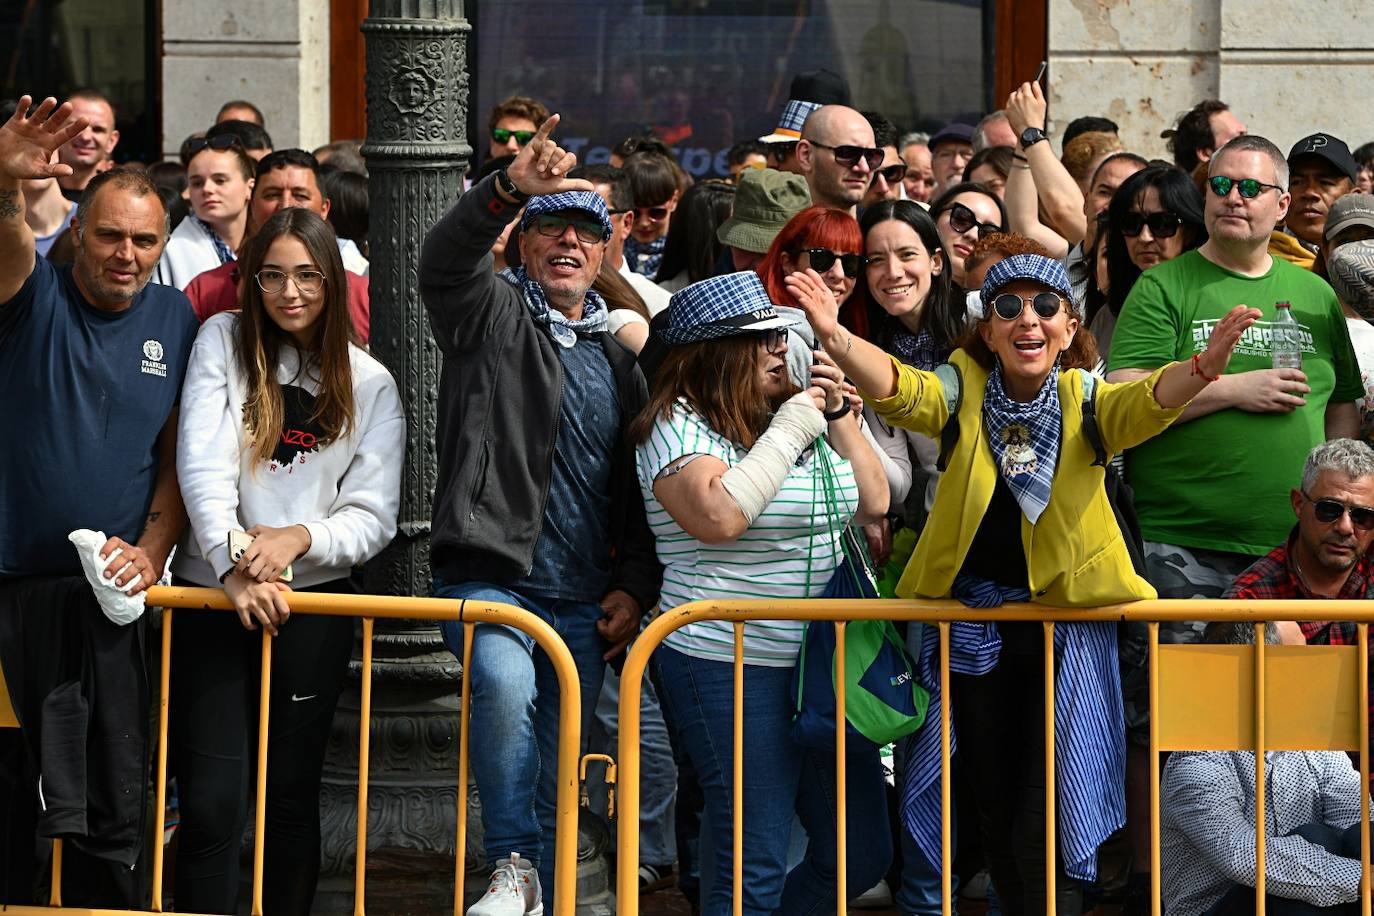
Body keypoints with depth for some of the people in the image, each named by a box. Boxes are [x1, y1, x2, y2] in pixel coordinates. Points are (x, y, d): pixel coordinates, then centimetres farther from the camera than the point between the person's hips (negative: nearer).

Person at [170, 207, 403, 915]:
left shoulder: (369, 385, 7)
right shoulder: (224, 341, 4)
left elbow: (374, 516, 2)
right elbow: (202, 465, -7)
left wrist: (301, 537, -18)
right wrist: (232, 566, -20)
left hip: (312, 600, 1)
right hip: (212, 593, -1)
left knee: (292, 795, 5)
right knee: (209, 803, -8)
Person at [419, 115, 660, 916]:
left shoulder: (619, 363, 19)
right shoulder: (492, 316, 5)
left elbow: (640, 490, 20)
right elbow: (447, 257, -17)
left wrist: (635, 586, 6)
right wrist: (510, 189, -36)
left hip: (581, 602, 5)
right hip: (489, 577, -4)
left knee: (556, 788, 5)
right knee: (505, 681, -34)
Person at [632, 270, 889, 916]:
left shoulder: (793, 410, 14)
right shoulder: (681, 424, -9)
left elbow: (872, 503, 15)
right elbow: (718, 516, -26)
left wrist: (837, 416, 3)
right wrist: (789, 431, -17)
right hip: (733, 671, -8)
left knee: (863, 855, 10)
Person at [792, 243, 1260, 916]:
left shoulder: (1085, 403, -7)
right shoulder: (963, 393, -5)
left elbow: (1144, 404, -27)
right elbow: (896, 389, -24)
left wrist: (1203, 367, -49)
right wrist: (836, 340, -46)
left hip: (1066, 622, -2)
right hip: (971, 625, 2)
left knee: (1049, 816, -7)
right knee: (994, 804, 12)